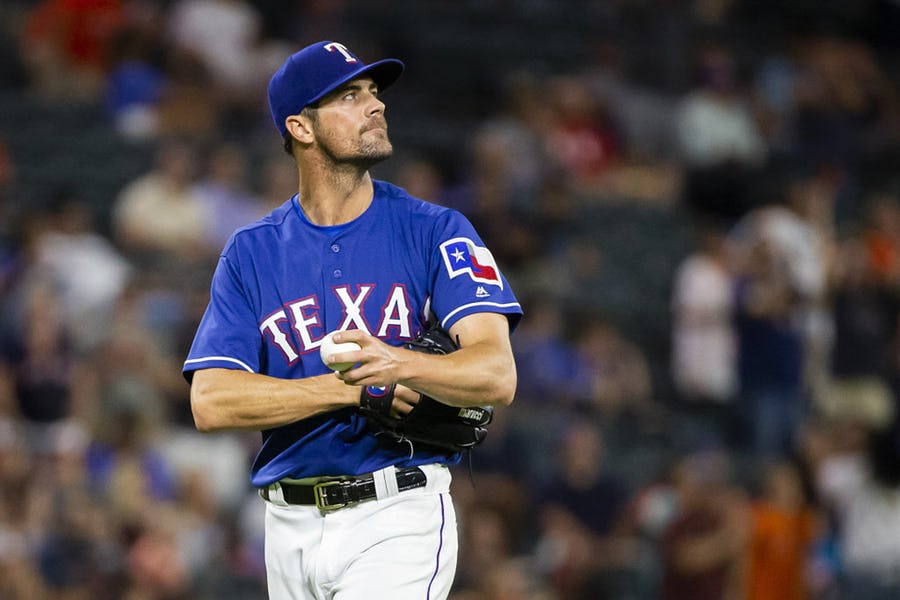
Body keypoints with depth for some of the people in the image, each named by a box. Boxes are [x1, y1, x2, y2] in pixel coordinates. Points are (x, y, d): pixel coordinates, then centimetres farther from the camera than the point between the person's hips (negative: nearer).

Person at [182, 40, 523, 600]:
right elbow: (211, 402, -4)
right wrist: (355, 387, -14)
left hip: (400, 517, -3)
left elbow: (497, 375, -12)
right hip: (292, 528, 3)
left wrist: (397, 365, -32)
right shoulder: (251, 253, 7)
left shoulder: (435, 232, 1)